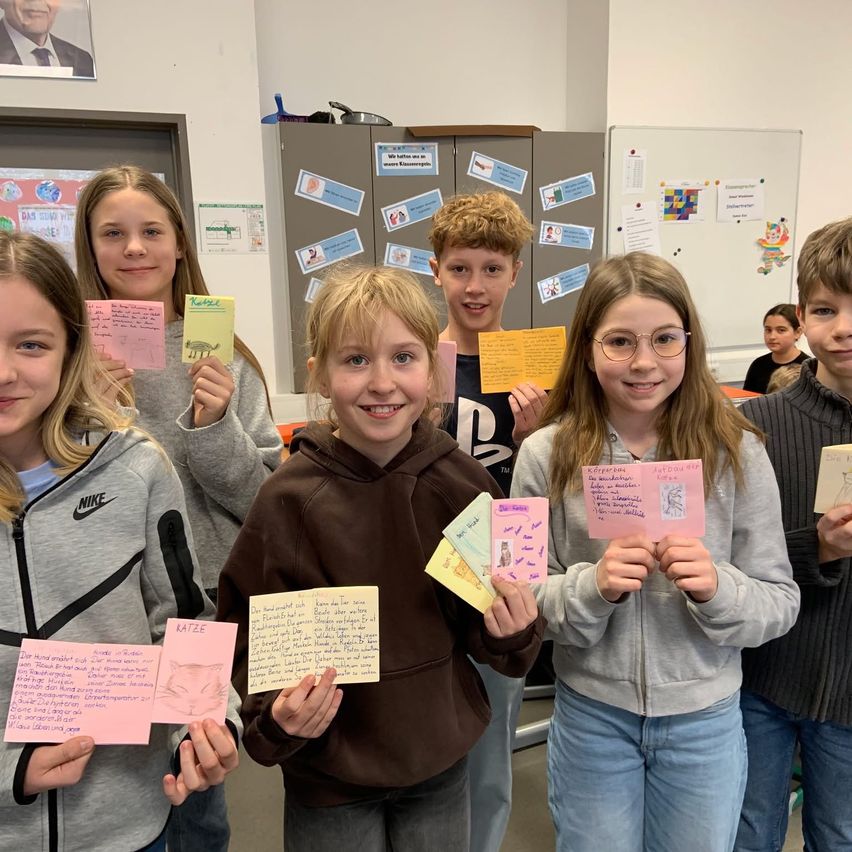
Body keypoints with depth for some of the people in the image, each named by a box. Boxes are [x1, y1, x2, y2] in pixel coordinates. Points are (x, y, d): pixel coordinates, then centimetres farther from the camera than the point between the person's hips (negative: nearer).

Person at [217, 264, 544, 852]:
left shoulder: (463, 482, -11)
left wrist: (513, 631, -18)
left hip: (443, 764, 2)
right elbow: (251, 641, -9)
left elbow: (483, 628, 1)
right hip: (330, 780, -2)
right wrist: (277, 715, -25)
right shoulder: (289, 499, -17)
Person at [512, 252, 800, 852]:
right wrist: (592, 586, -24)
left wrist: (717, 588, -23)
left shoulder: (737, 451, -10)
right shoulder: (547, 454, -11)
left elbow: (781, 602, -4)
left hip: (705, 718, 1)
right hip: (590, 715, 0)